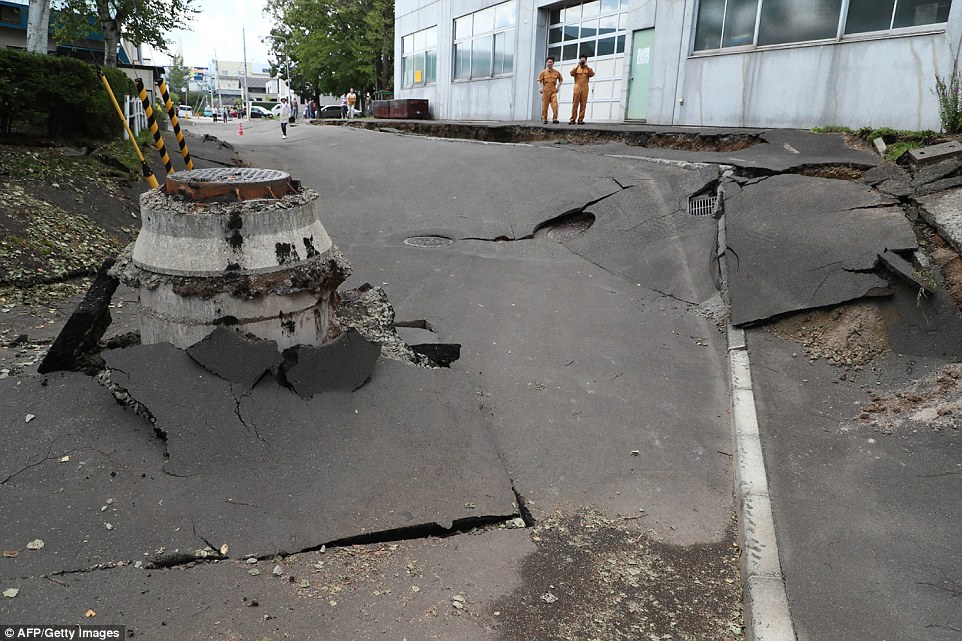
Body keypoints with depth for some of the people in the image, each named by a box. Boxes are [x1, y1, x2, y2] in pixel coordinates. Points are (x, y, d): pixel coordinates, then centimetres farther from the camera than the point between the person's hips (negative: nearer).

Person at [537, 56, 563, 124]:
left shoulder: (556, 72, 8)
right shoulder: (543, 72, 4)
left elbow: (561, 79, 20)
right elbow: (539, 80, 3)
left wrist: (558, 87, 11)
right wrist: (541, 88, -8)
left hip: (553, 91, 1)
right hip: (545, 91, -1)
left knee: (555, 104, -13)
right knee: (545, 105, 2)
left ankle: (555, 119, -12)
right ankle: (544, 119, 11)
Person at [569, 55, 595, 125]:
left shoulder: (588, 69, 14)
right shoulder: (576, 68, 13)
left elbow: (592, 74, -5)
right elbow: (572, 74, -7)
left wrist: (587, 67, -10)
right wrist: (577, 66, -12)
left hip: (585, 88, 1)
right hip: (577, 88, -1)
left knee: (583, 104, -3)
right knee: (575, 104, -6)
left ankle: (580, 119, -2)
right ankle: (573, 119, -5)